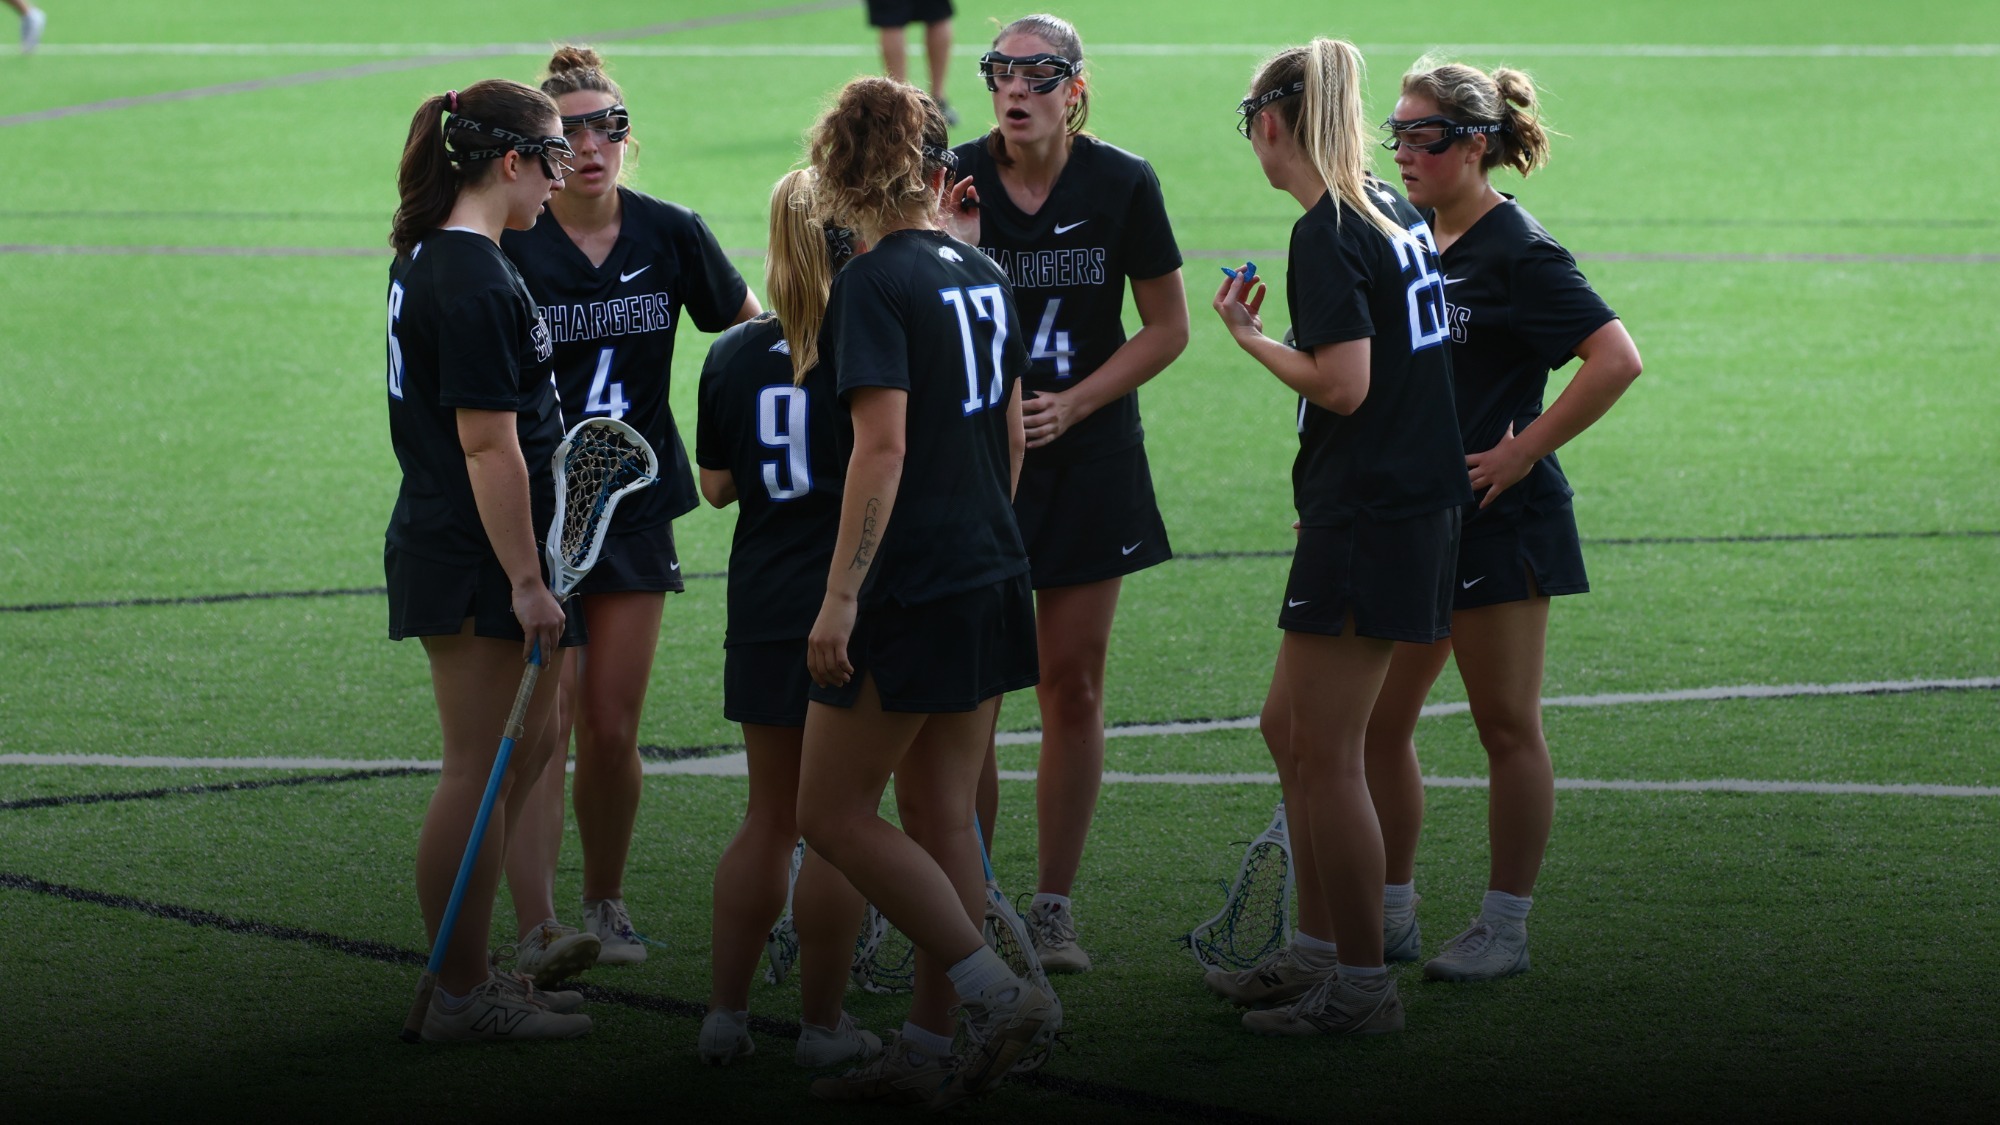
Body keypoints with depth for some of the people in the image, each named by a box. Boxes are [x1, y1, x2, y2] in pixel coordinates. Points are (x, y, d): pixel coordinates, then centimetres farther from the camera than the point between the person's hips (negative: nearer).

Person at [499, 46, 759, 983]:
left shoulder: (668, 235, 1)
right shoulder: (509, 246, -9)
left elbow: (750, 327, 17)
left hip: (636, 507, 4)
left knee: (613, 728, 7)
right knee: (542, 721, -12)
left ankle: (605, 906, 25)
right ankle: (540, 931, -17)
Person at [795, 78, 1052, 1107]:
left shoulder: (874, 285, -13)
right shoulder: (984, 277, 9)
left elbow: (883, 447, -20)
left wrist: (842, 595, -20)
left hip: (910, 590, -8)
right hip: (988, 578, 8)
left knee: (833, 813, 0)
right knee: (942, 819, 11)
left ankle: (994, 991, -5)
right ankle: (930, 1048, 13)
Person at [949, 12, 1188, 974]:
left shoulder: (1122, 184, -5)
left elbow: (1166, 328, 3)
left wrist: (1072, 403, -8)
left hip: (1089, 456, 1)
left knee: (1074, 687, 4)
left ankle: (1053, 906, 13)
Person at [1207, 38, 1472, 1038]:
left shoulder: (1326, 234, -16)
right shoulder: (1389, 211, 12)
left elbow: (1342, 386, -22)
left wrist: (1252, 337, -7)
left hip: (1366, 521, -10)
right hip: (1415, 498, 10)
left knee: (1324, 755, -3)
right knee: (1289, 729, 18)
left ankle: (1360, 990, 2)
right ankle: (1317, 953, 26)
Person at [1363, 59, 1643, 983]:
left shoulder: (1517, 252, -13)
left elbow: (1617, 359, -20)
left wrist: (1523, 451, -18)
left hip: (1498, 522, -8)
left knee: (1507, 728, 2)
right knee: (1376, 722, 8)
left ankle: (1505, 929, 9)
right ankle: (1389, 913, 18)